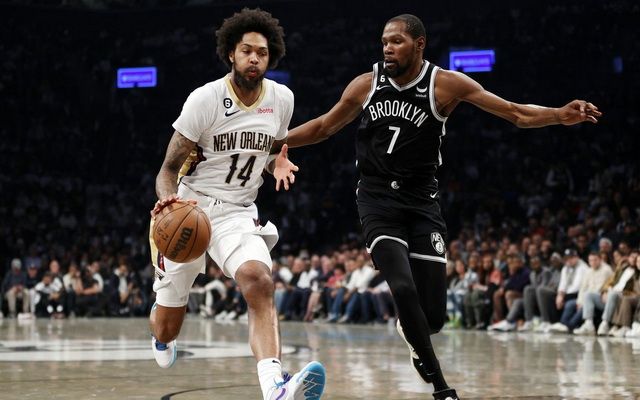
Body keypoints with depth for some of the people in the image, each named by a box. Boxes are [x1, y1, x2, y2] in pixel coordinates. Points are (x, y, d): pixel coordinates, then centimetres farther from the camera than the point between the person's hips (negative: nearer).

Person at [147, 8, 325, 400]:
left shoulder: (282, 99, -1)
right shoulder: (206, 99, -14)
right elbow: (169, 168, -10)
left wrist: (279, 164, -4)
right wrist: (168, 200, -33)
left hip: (238, 213, 2)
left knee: (260, 281, -30)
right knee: (167, 325, 9)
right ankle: (162, 339, 50)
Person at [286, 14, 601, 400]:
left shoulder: (446, 84, -6)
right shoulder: (366, 85, 1)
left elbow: (517, 113, -9)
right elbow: (324, 127, 16)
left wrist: (560, 115, -26)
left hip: (421, 201, 0)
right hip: (378, 199, 0)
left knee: (433, 314, -5)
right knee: (403, 287, -24)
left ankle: (419, 347, 35)